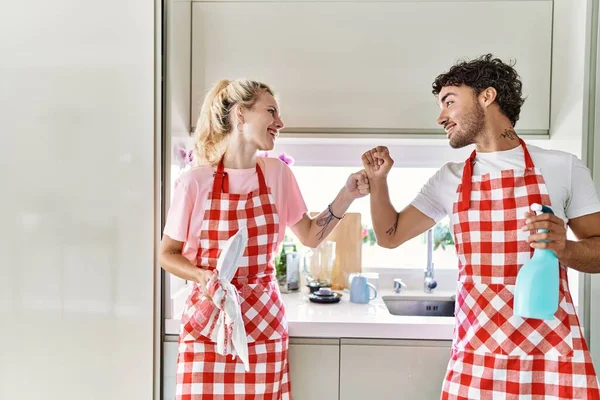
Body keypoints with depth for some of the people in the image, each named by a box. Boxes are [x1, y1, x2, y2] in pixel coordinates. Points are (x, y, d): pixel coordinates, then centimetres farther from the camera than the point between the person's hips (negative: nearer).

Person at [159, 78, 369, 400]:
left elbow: (310, 236, 8)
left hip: (264, 324, 3)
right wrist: (203, 277, -18)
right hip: (207, 325, -2)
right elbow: (167, 254, 0)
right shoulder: (194, 182, -10)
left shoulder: (278, 174, 1)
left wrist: (346, 196, -3)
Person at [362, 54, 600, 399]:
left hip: (552, 349, -1)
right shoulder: (450, 179, 6)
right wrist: (379, 180, -2)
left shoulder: (564, 167, -2)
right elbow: (390, 236, 10)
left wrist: (564, 248, -18)